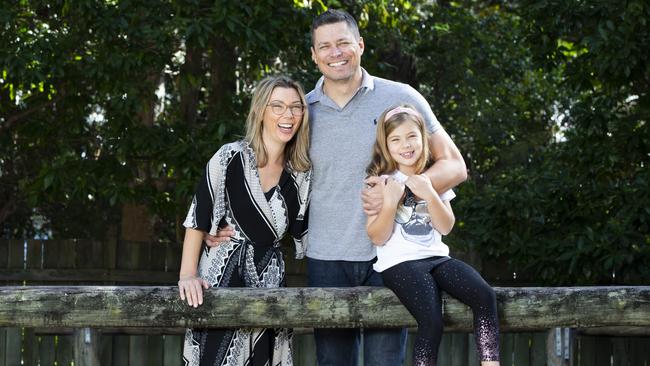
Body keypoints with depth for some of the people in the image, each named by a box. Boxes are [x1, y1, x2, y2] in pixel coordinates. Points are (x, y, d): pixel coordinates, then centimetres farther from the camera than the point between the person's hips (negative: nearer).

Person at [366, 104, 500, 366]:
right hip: (399, 263, -4)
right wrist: (390, 202, -18)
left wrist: (430, 195, -10)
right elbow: (378, 237, -3)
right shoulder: (381, 182, 1)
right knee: (432, 321, -28)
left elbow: (446, 227, 5)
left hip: (435, 257, 4)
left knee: (485, 296, -22)